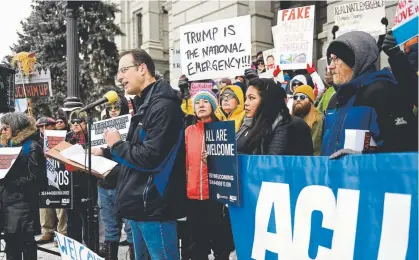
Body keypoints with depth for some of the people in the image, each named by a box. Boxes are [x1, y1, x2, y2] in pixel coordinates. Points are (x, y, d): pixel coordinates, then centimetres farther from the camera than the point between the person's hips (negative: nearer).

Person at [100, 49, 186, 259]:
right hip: (141, 203, 10)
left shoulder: (163, 106, -17)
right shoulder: (144, 104, 16)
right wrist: (107, 152, 9)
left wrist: (116, 145, -10)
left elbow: (150, 158, -24)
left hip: (153, 206, -10)